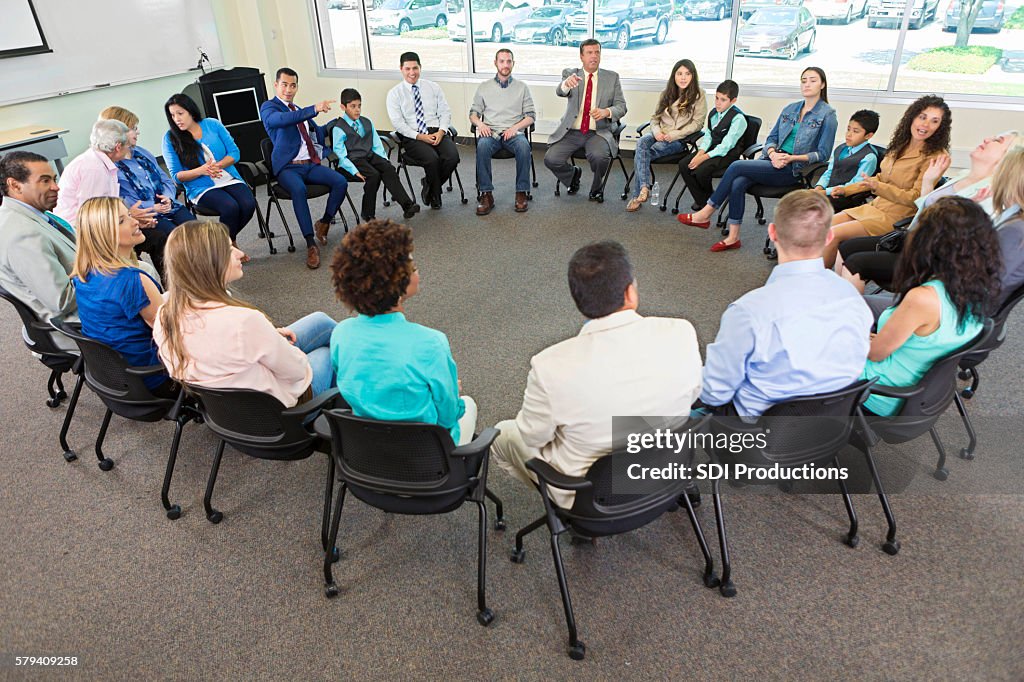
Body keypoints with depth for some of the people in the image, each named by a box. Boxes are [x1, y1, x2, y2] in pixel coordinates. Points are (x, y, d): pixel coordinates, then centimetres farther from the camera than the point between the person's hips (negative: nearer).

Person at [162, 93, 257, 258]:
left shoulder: (213, 124, 7)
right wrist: (201, 170, -18)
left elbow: (234, 152, 4)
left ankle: (228, 241, 3)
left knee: (248, 204, -27)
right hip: (201, 188, -3)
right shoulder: (170, 138, 2)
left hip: (230, 180, 3)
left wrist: (216, 166, -14)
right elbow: (176, 175, 0)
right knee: (230, 207, -33)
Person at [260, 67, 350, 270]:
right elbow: (279, 119, -23)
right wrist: (314, 109, -33)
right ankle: (311, 245, -34)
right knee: (299, 189, -38)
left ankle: (324, 223, -1)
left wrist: (320, 151, 23)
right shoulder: (268, 107, 2)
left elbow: (317, 131, 41)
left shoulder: (299, 111, 25)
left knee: (341, 182, -21)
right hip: (288, 167, -6)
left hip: (311, 164, 6)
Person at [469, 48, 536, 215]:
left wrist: (515, 127, -9)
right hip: (490, 132, 1)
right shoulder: (484, 87, 18)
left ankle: (521, 193, -24)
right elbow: (473, 112, 17)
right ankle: (486, 194, -29)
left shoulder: (522, 87, 16)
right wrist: (480, 123, -7)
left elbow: (531, 116, 10)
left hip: (513, 132, 0)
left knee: (524, 146, -35)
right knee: (482, 146, -35)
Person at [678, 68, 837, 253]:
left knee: (737, 166, -23)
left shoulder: (827, 115, 0)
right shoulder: (790, 109, 18)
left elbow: (822, 154, -4)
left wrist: (792, 157, -16)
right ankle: (733, 238, -20)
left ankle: (705, 214, -14)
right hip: (773, 160, 6)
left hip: (793, 170, -5)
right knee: (737, 183, -25)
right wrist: (773, 154, -6)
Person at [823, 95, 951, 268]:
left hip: (896, 218, -8)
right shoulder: (901, 145, 12)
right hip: (875, 206, 8)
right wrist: (847, 190, 18)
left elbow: (916, 198, -15)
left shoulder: (936, 156, -11)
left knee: (834, 234, -22)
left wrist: (878, 187, -24)